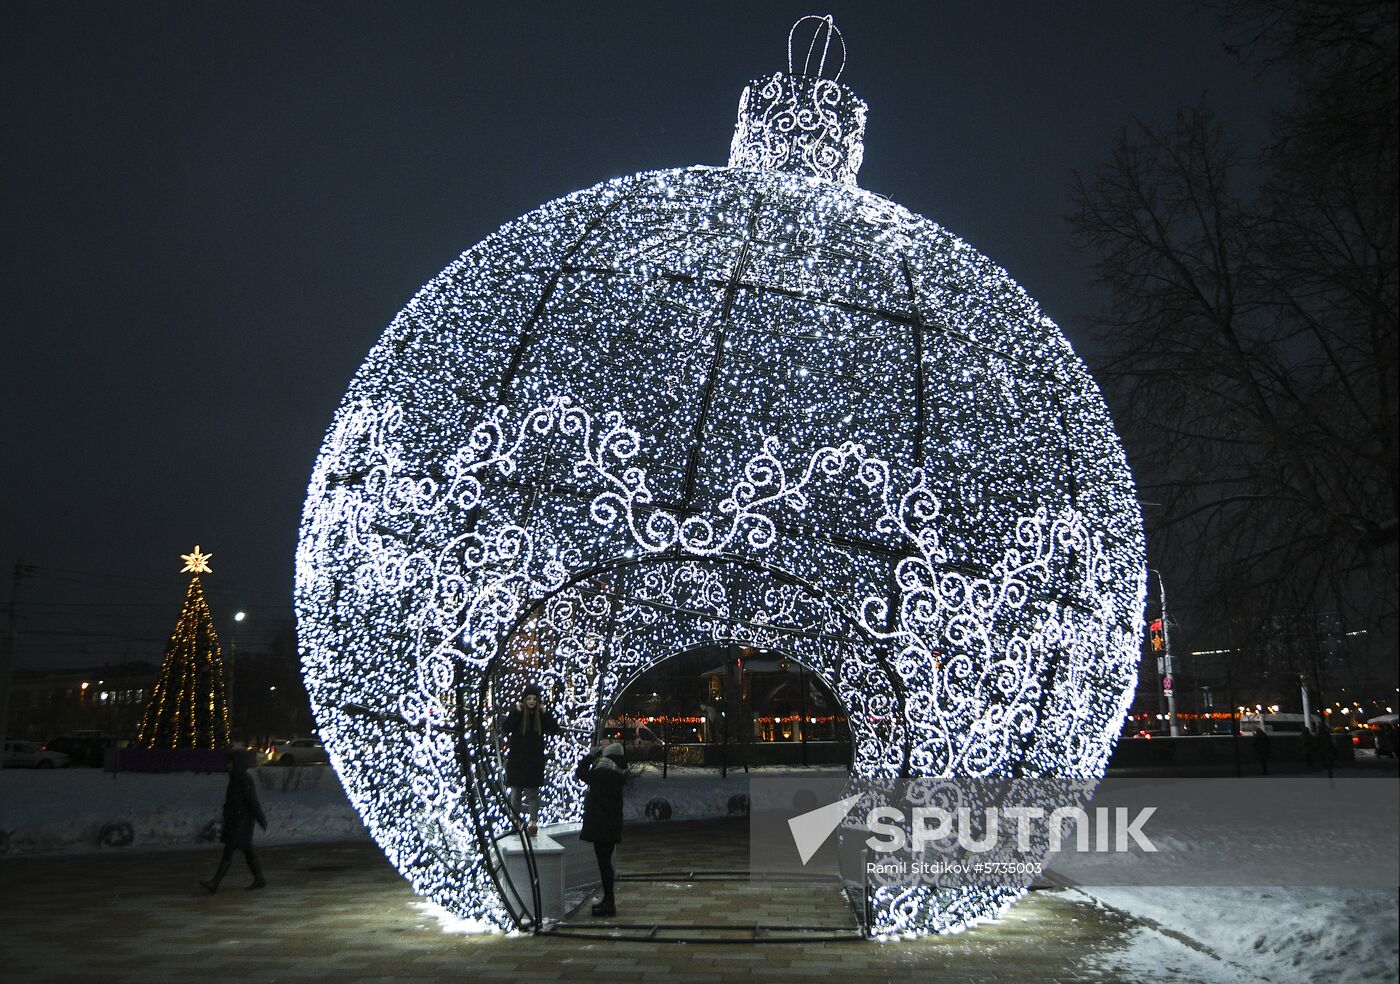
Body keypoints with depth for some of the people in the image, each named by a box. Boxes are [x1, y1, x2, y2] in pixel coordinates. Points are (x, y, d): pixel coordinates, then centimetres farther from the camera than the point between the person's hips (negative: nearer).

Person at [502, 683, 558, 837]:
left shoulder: (541, 715, 3)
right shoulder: (517, 713, -1)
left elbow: (555, 729, -7)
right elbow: (506, 728, -16)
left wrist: (545, 712, -12)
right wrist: (517, 712, -20)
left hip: (534, 761, 0)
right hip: (516, 760, 0)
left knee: (532, 793, -3)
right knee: (516, 793, 7)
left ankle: (533, 822, -6)